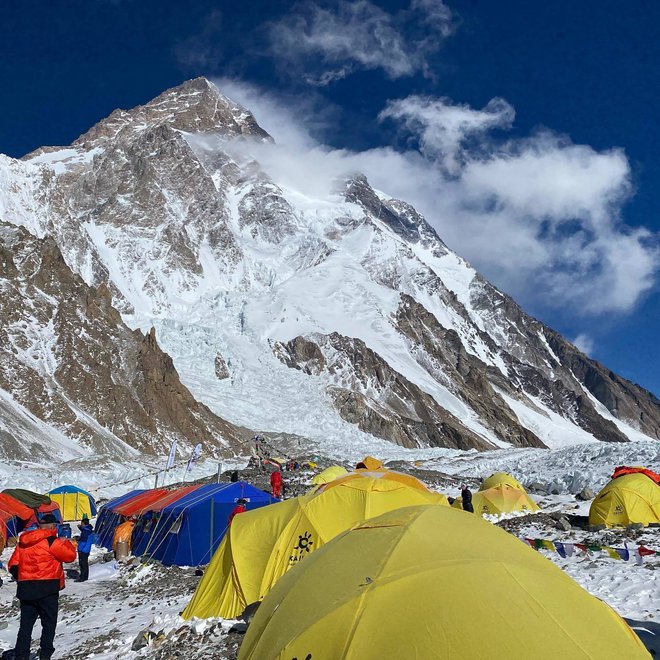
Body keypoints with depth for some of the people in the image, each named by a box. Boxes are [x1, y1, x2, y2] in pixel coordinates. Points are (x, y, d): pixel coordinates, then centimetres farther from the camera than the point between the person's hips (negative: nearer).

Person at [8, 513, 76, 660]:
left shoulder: (22, 542, 10)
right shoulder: (51, 541, -11)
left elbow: (13, 566, 11)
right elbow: (70, 555, -8)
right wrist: (66, 542, 9)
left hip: (25, 589, 6)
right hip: (47, 589, -6)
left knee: (25, 625, 11)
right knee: (49, 624, 7)